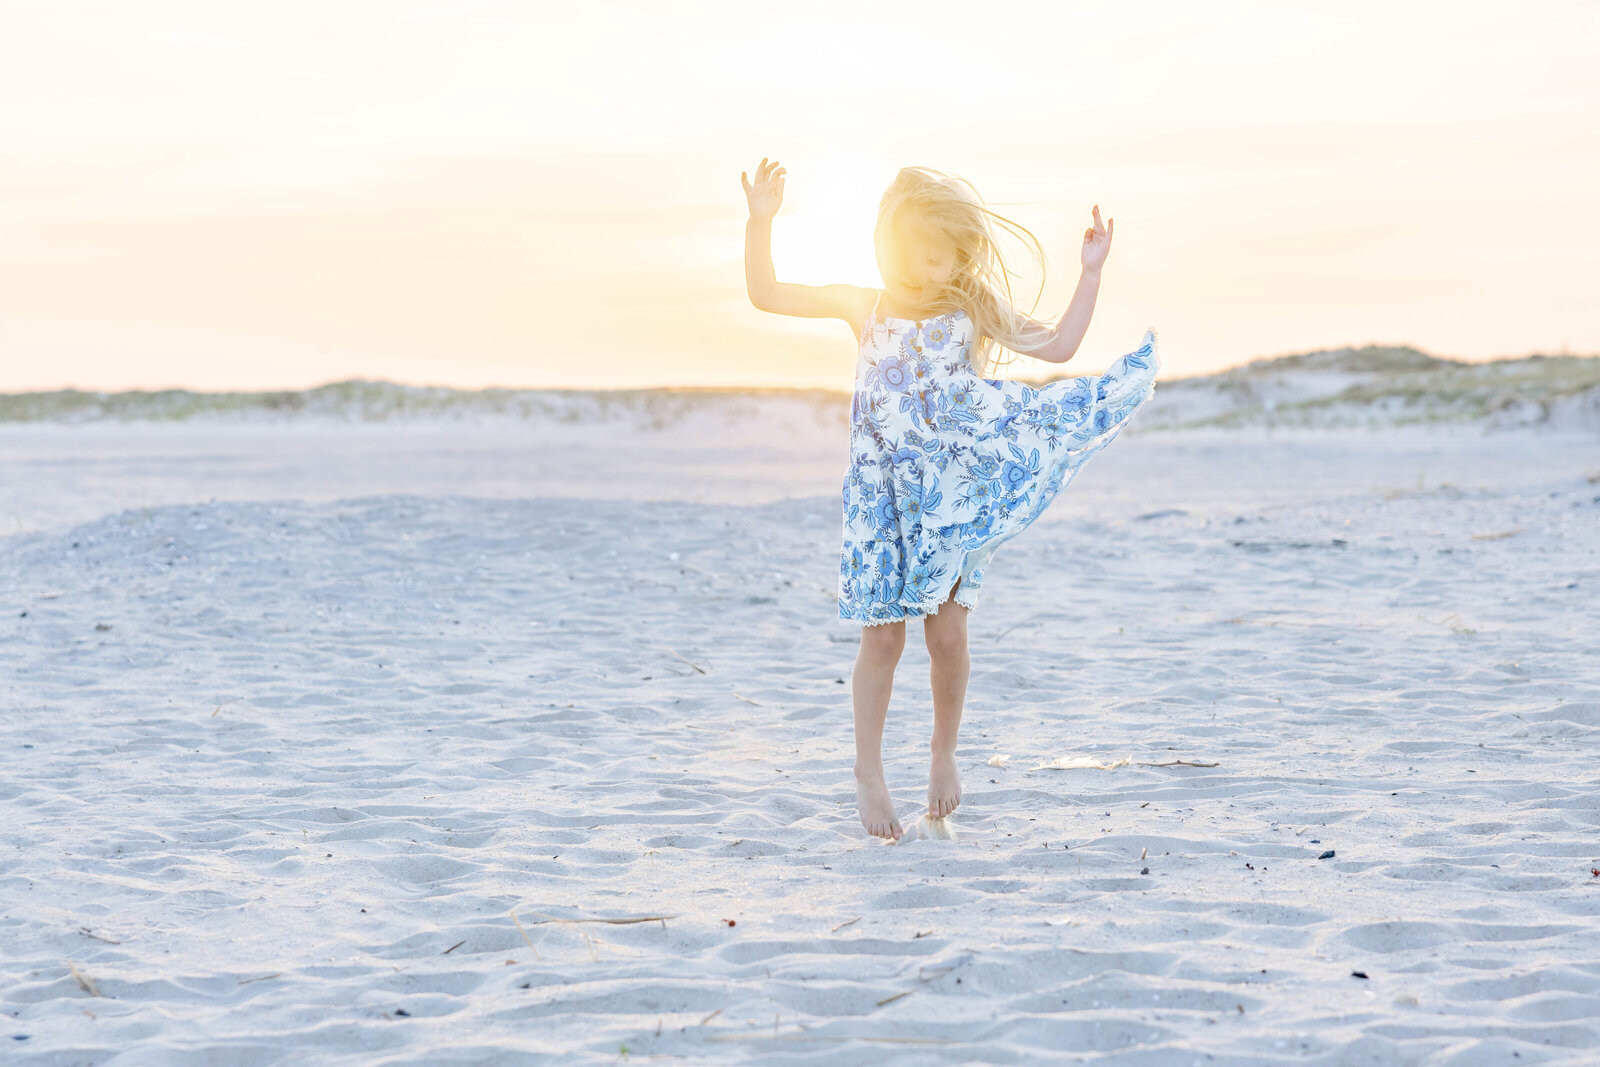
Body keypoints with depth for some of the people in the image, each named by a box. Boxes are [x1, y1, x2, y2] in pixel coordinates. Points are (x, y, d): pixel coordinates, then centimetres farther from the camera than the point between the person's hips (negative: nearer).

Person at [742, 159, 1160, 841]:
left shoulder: (974, 311, 2)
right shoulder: (862, 307, 3)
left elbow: (1059, 346, 4)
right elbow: (766, 295, 2)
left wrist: (1090, 273, -1)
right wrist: (761, 221, -7)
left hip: (953, 499, 0)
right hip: (881, 496, 0)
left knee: (947, 633, 0)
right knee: (883, 635, 0)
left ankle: (943, 752, 23)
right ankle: (869, 772, 14)